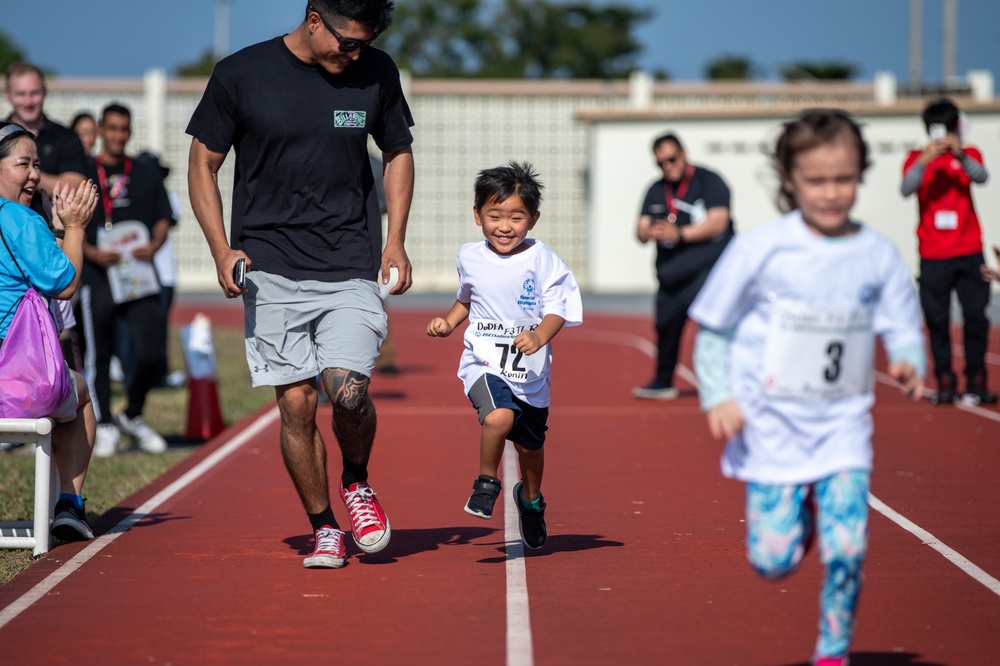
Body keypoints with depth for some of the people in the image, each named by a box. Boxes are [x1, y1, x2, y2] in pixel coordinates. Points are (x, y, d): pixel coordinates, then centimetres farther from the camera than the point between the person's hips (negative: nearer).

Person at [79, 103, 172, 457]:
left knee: (151, 352, -4)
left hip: (140, 277, 2)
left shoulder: (147, 174, 13)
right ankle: (104, 426, 12)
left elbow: (163, 219, 13)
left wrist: (154, 245, -8)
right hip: (97, 278, -2)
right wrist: (90, 252, -14)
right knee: (99, 356, 1)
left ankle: (133, 415, 17)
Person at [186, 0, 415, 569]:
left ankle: (357, 483, 16)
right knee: (296, 403, -4)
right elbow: (203, 164, 5)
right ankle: (324, 528, 14)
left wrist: (395, 239, 7)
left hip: (351, 267, 1)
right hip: (272, 269, -1)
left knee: (348, 392, -15)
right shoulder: (240, 75, -3)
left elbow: (399, 153, 18)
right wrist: (222, 249, -6)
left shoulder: (377, 72, 3)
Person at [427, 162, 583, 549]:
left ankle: (531, 499, 49)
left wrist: (539, 335, -31)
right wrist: (448, 322, 8)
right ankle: (487, 482, -4)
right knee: (498, 417, -30)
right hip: (483, 364, 0)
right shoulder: (470, 258, 3)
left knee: (530, 444, 18)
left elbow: (557, 309, -13)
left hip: (530, 370, 0)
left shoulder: (542, 261, -10)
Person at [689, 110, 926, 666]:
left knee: (846, 551, -10)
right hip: (772, 426, -1)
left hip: (844, 425, 1)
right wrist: (718, 397, -10)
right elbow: (713, 330, 0)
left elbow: (903, 326, 5)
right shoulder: (761, 250, -8)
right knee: (774, 559, -5)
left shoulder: (879, 255, -1)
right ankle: (798, 514, 31)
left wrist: (909, 362, -17)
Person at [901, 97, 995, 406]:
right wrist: (925, 161, -28)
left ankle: (976, 382, 4)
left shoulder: (968, 154, 8)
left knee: (976, 317, -3)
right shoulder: (917, 158, 6)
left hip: (969, 253, 0)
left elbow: (981, 176, -13)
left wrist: (960, 155, -31)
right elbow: (906, 188, -12)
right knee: (937, 321, -2)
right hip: (933, 256, 0)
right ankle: (945, 383, 4)